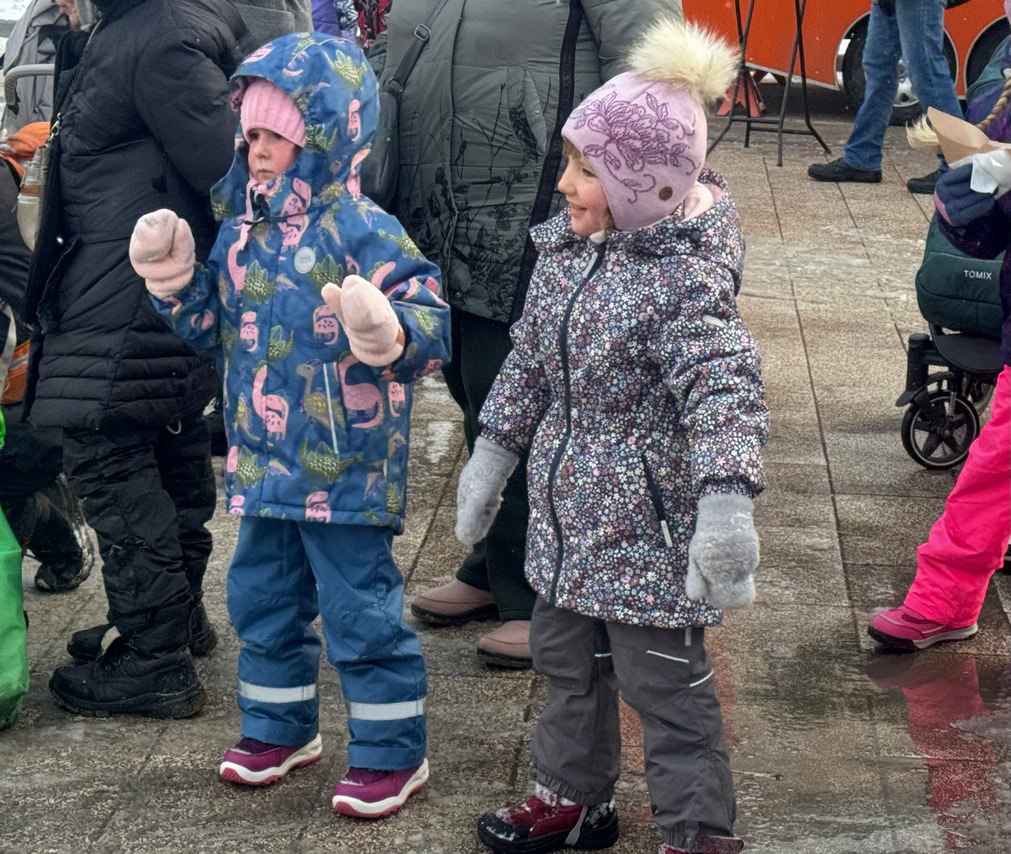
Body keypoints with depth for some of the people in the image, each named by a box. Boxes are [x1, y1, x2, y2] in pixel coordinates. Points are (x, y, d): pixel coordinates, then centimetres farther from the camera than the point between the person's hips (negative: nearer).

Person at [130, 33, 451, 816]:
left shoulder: (365, 236, -16)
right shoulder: (244, 230, 6)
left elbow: (432, 330, -20)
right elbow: (217, 327, 17)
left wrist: (384, 332, -39)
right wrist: (175, 281, 2)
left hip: (346, 476, -7)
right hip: (265, 464, 7)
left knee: (361, 612, 2)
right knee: (262, 599, 19)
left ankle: (392, 753, 17)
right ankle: (279, 728, 38)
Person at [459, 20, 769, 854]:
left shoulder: (684, 280, -24)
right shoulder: (567, 246, 1)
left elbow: (726, 393, -34)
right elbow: (530, 357, 12)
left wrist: (727, 508, -45)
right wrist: (493, 454, 16)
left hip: (650, 528, -8)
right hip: (570, 514, 8)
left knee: (664, 682, 4)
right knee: (567, 659, 22)